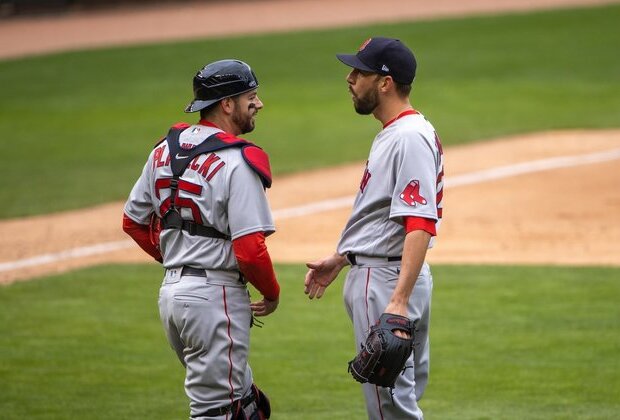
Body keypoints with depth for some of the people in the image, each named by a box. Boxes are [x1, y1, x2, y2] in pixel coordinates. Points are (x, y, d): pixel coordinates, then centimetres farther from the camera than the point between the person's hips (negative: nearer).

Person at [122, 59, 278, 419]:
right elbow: (249, 249, -20)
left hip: (171, 291, 9)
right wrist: (272, 293, -3)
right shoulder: (238, 162, -15)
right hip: (216, 294, -9)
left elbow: (133, 222, 17)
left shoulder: (165, 150, 9)